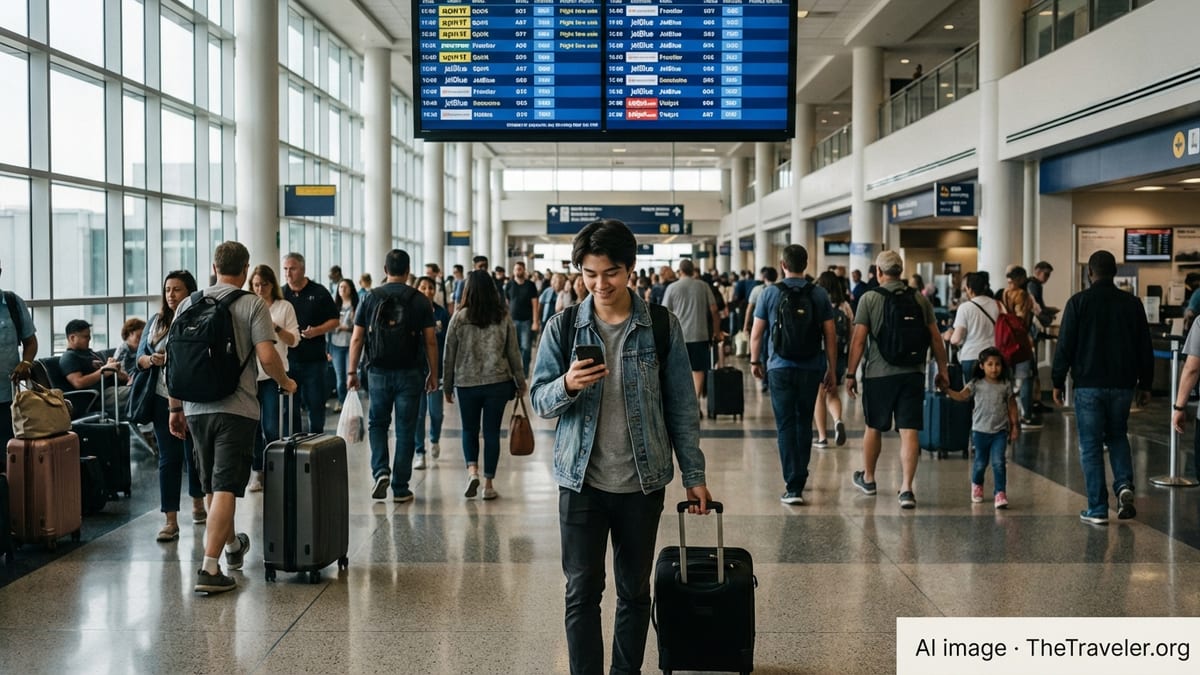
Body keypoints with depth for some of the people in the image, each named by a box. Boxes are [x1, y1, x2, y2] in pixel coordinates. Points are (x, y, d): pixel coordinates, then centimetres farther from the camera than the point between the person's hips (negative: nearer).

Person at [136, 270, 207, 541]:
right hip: (163, 399, 3)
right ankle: (170, 521, 3)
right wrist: (150, 360, -11)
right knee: (168, 458, 2)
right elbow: (139, 356, 10)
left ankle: (198, 503, 37)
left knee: (195, 454, 13)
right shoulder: (156, 321, 8)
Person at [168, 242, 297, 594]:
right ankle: (210, 568, -13)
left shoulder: (188, 304, 8)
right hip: (236, 409, -5)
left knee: (211, 486, 19)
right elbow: (267, 356, -13)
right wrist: (286, 383, 6)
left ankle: (232, 546, 39)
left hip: (196, 409, 5)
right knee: (225, 488, -6)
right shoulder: (252, 305, -4)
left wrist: (176, 408, 15)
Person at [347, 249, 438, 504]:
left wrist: (352, 371, 6)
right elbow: (430, 341, -3)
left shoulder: (371, 298, 1)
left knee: (377, 423, 18)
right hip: (410, 373, -1)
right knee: (406, 430, 6)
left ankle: (380, 471, -1)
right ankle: (400, 488, 8)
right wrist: (433, 374, 5)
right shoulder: (420, 300, -2)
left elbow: (357, 338, 0)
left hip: (379, 372, 1)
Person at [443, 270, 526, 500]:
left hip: (467, 383, -1)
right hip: (498, 383, 1)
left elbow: (449, 354, 0)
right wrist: (520, 383, 12)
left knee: (469, 430, 16)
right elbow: (514, 353, 3)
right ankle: (488, 484, 10)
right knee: (492, 432, 7)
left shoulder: (459, 318, -4)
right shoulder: (503, 318, 0)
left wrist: (448, 386, 10)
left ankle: (472, 470, -5)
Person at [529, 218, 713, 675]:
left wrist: (693, 475, 1)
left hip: (643, 481, 0)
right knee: (582, 592, 2)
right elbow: (539, 399, 0)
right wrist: (567, 385, -22)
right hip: (581, 480, 0)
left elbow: (681, 406, 2)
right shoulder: (563, 327, -1)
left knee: (635, 590, 12)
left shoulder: (661, 326, -2)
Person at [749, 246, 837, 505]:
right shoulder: (819, 295, 1)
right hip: (811, 368, 2)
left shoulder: (770, 293, -3)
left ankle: (793, 486, -7)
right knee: (804, 422, 17)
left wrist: (755, 361, 16)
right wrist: (831, 370, 10)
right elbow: (830, 336, 1)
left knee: (785, 425, 0)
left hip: (780, 367, -2)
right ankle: (800, 477, 27)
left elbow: (756, 332, 1)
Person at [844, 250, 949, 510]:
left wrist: (850, 374, -1)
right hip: (912, 373, 2)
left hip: (879, 373, -1)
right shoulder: (920, 299, 5)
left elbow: (858, 340, -7)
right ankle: (906, 488, -8)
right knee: (909, 432, -1)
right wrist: (942, 370, 16)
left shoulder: (869, 299, -4)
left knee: (874, 428, 15)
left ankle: (868, 478, 33)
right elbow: (935, 338, 7)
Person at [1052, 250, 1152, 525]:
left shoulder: (1078, 302, -6)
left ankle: (1097, 509, 3)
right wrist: (1145, 384, 15)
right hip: (1123, 384, 3)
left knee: (1091, 446, 4)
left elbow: (1065, 346, -6)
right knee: (1118, 437, 22)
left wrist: (1058, 382, 2)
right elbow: (1145, 347, 8)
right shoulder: (1132, 303, 3)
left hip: (1089, 384, -3)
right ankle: (1124, 485, -1)